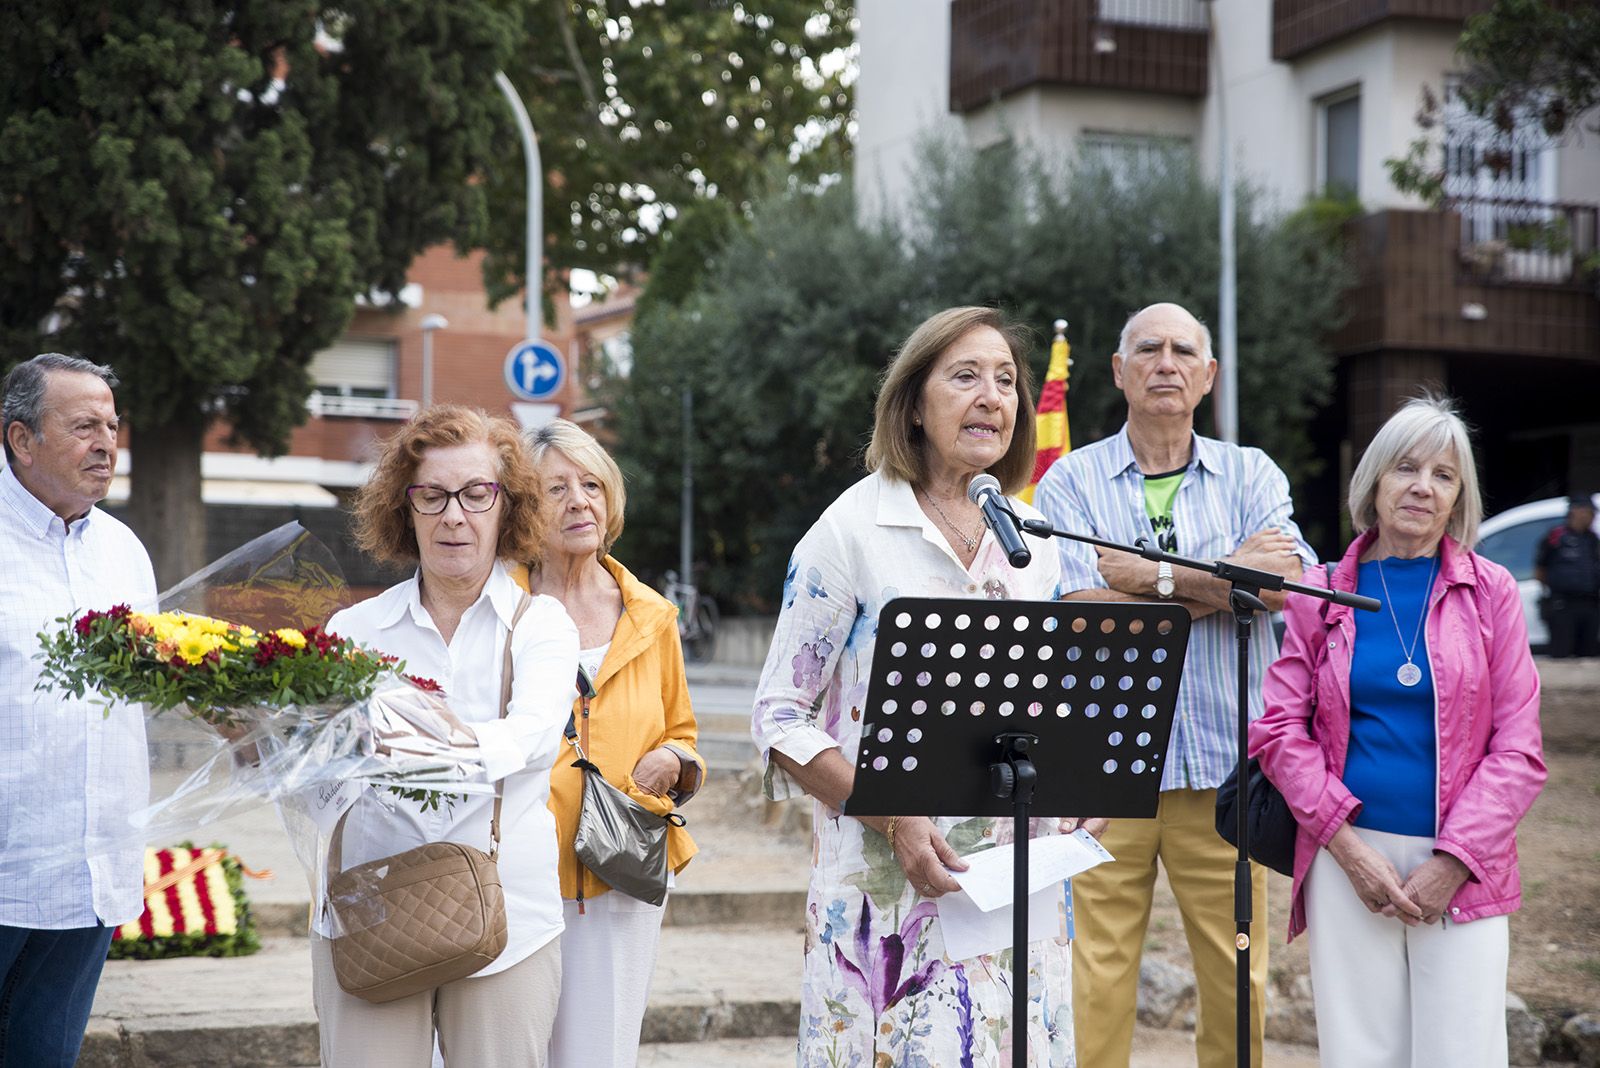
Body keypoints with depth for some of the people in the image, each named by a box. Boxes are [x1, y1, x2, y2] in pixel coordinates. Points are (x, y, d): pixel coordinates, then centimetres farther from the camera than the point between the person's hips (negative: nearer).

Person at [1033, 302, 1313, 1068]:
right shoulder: (1070, 481, 6)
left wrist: (1151, 575, -9)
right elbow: (1081, 610, -10)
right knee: (1092, 981, -2)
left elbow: (1285, 581, -7)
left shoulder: (1250, 475, 12)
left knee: (1238, 979, 3)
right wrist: (1218, 584, -7)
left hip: (1224, 767, 2)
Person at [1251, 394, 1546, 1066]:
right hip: (1347, 863, 1)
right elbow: (1280, 728, 3)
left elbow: (1517, 746, 2)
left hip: (1462, 872, 0)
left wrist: (1454, 862, -8)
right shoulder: (1323, 593, 7)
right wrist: (1347, 846, -7)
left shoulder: (1490, 592, 6)